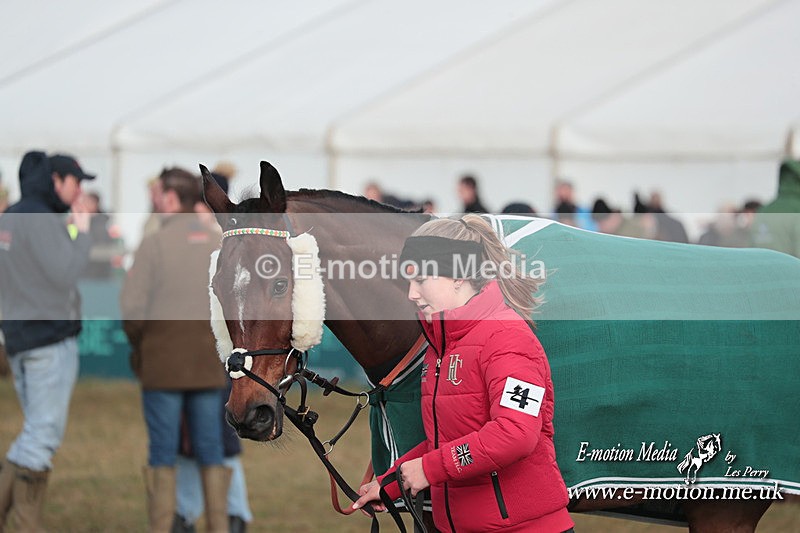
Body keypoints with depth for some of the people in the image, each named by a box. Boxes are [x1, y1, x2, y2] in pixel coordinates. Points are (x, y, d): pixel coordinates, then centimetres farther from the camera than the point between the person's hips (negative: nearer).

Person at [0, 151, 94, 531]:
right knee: (44, 432, -5)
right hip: (50, 338, -9)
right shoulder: (42, 220, -14)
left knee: (38, 430, 16)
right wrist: (82, 232, -10)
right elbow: (65, 273, -21)